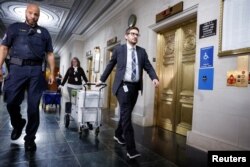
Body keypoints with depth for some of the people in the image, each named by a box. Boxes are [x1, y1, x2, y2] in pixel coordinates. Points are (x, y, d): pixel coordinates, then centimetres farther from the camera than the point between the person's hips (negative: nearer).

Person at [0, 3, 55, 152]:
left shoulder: (44, 32, 17)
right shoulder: (14, 27, 15)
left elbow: (50, 54, 14)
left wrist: (52, 73, 5)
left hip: (36, 71, 0)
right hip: (17, 68, 0)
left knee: (33, 106, 0)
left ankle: (30, 138, 13)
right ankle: (18, 124, 31)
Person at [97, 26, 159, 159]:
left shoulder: (142, 51, 9)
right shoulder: (119, 49, 2)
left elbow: (148, 67, 2)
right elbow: (110, 65, 10)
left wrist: (154, 78, -17)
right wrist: (102, 79, 15)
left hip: (135, 86, 4)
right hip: (123, 86, -4)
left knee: (126, 113, 16)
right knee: (126, 115, -8)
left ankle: (118, 135, 40)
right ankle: (131, 149, -3)